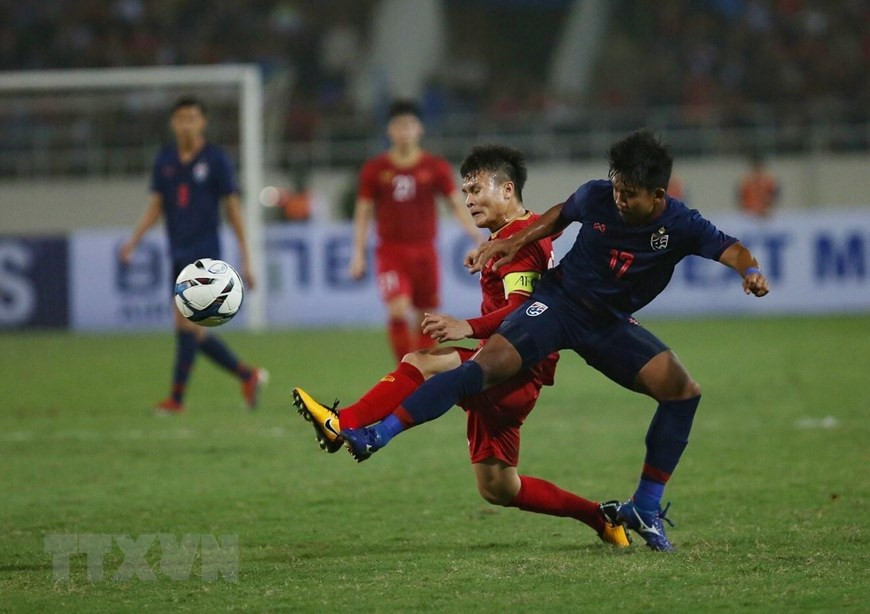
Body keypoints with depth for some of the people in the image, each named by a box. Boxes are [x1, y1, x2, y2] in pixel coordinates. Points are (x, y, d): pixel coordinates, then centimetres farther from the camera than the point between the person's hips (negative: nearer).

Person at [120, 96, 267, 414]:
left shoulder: (215, 159, -4)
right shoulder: (164, 160, 9)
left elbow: (233, 208, -2)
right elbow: (156, 206, 13)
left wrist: (245, 259, -3)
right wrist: (134, 240, -2)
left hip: (205, 254, -6)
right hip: (179, 255, 6)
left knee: (185, 322, -14)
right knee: (194, 331, 6)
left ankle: (177, 397, -10)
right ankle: (248, 376, 21)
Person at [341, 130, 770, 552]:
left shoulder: (679, 226, -14)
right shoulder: (596, 197, -11)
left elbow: (729, 249, -22)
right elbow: (560, 215, 9)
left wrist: (750, 272, -44)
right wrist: (514, 243, 3)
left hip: (612, 324, 2)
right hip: (559, 301, -2)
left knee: (683, 391, -13)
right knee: (490, 362, -24)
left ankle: (645, 510, -1)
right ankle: (376, 436, -29)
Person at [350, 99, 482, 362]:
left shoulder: (435, 167, 3)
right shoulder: (374, 169, 3)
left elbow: (457, 204, 2)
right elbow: (363, 212, 7)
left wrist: (476, 236, -11)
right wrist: (358, 254, 3)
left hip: (424, 251, 1)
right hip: (391, 250, -1)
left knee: (426, 318, 5)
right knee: (397, 311, -19)